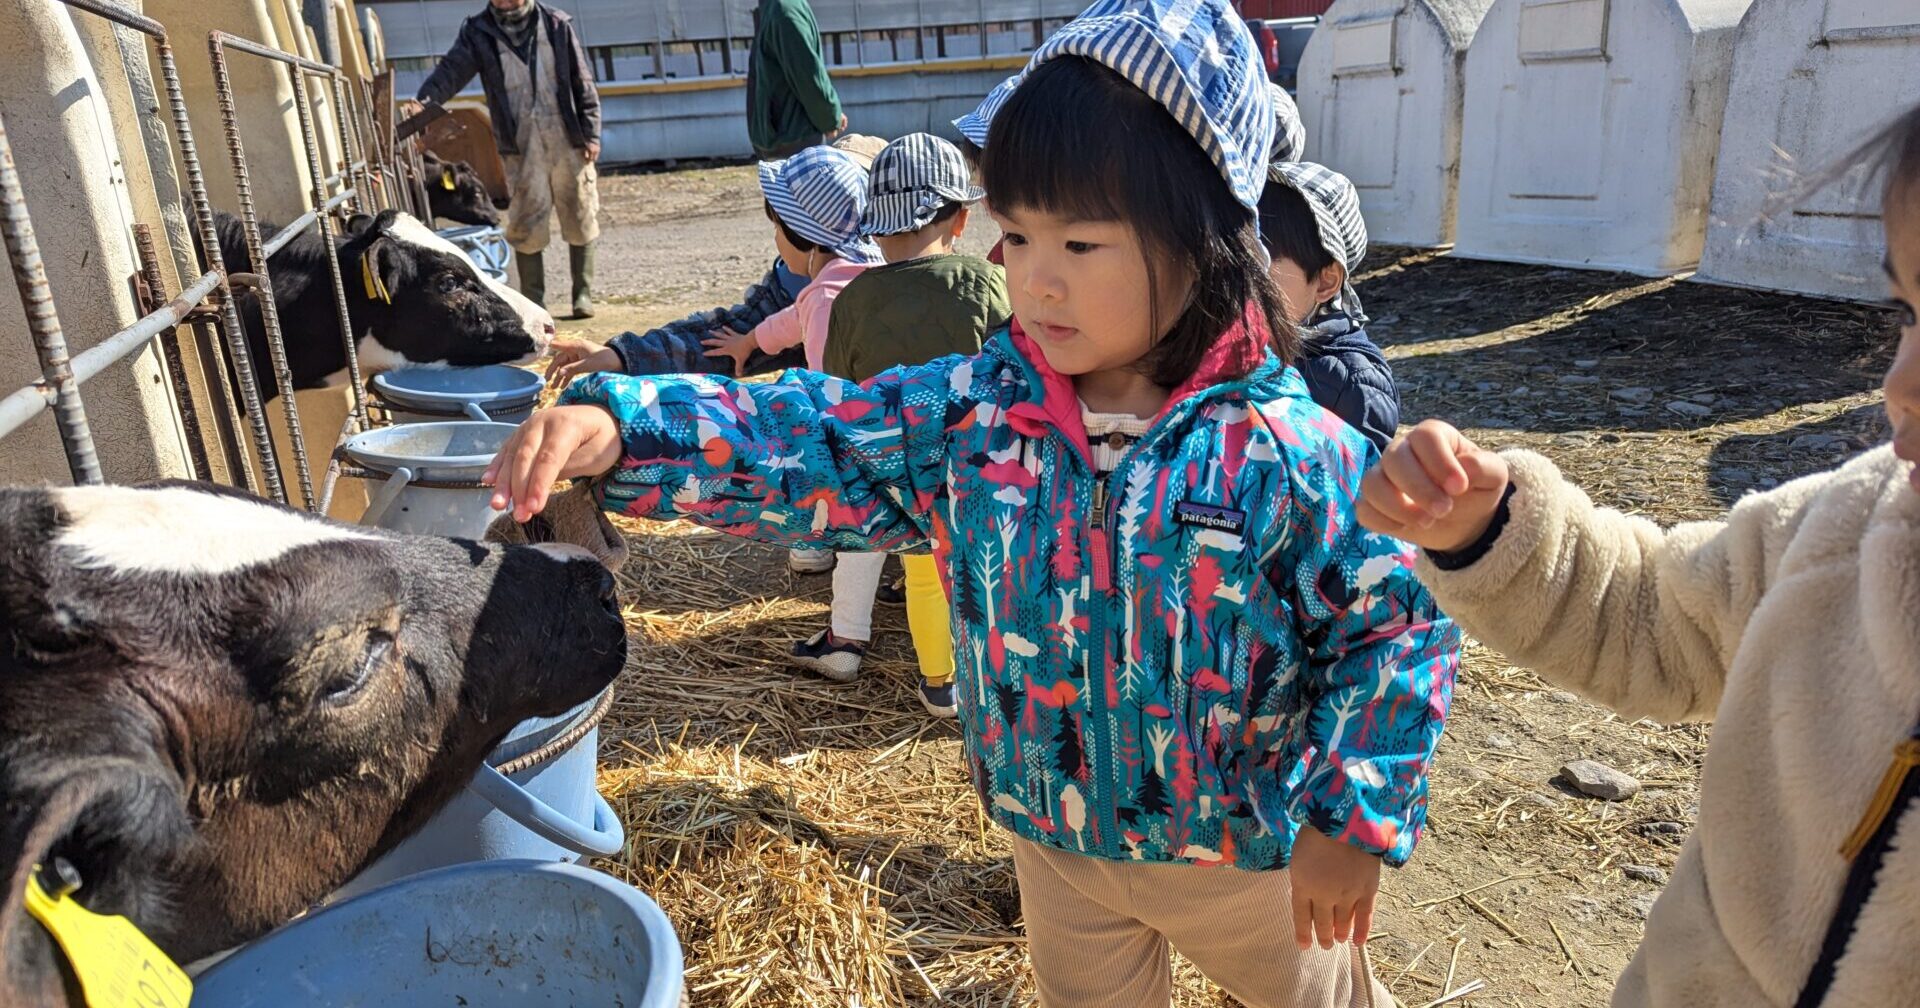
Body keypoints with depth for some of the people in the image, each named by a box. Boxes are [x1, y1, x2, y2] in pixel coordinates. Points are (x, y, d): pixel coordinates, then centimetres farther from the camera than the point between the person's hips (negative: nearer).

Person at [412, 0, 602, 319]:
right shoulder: (478, 32, 3)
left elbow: (583, 83, 4)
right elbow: (451, 70, -9)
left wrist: (591, 133, -1)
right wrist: (425, 102, -27)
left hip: (568, 142, 0)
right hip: (521, 147, 0)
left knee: (579, 221, 5)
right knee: (526, 227, 0)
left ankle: (583, 294, 19)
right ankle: (533, 303, 9)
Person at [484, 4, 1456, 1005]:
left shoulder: (1288, 452, -24)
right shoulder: (970, 411, -14)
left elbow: (1400, 617, -14)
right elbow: (806, 443, -18)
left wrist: (1352, 818, -14)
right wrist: (616, 426, -32)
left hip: (1243, 850, -2)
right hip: (1053, 837, 3)